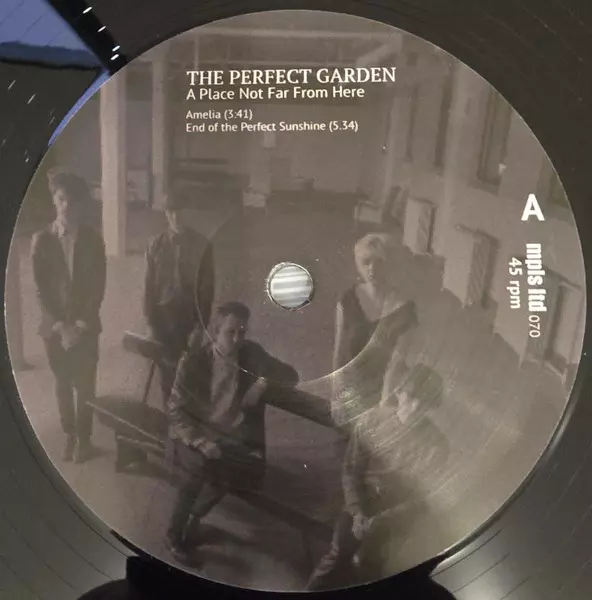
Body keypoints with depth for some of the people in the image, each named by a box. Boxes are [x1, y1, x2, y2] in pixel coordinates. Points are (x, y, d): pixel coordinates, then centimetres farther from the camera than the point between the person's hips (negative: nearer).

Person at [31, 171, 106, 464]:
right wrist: (61, 326, -11)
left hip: (85, 325, -1)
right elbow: (40, 288, -5)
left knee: (85, 385, 6)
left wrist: (81, 324, -11)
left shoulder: (93, 239, -5)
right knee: (63, 385, 12)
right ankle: (69, 435, 28)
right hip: (54, 326, 1)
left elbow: (98, 287, -5)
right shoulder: (41, 240, -4)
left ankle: (84, 437, 22)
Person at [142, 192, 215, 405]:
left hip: (190, 313, -1)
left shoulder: (201, 245, -4)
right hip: (163, 312, 1)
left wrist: (203, 318, -5)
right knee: (166, 363, 7)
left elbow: (207, 285, -2)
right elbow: (149, 283, 3)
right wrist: (149, 315, 0)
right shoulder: (156, 245, 0)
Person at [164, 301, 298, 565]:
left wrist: (264, 381, -16)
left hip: (233, 436, 4)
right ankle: (175, 534, -3)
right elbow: (176, 409, -12)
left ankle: (194, 516, 6)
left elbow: (291, 376, 3)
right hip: (196, 432, -4)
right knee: (201, 464, -28)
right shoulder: (194, 359, -12)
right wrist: (201, 441, -24)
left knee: (253, 467, -19)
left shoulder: (251, 353, -2)